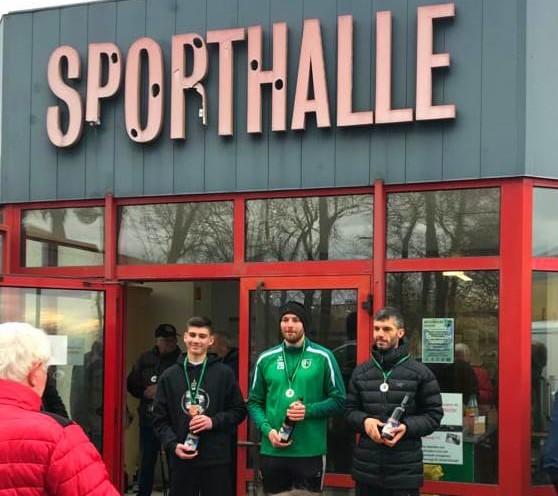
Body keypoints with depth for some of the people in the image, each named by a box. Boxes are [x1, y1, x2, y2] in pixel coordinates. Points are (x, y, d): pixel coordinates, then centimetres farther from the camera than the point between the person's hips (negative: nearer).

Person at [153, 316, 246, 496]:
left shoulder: (224, 373, 4)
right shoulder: (169, 376, 8)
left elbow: (239, 411, 6)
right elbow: (160, 419, 6)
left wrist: (214, 421, -11)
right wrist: (173, 445, -10)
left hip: (217, 460, -1)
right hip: (181, 460, 1)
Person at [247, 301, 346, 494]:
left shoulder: (323, 357, -1)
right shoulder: (266, 359, 7)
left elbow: (339, 401, 0)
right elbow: (254, 402, 9)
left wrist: (308, 411, -15)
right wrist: (267, 429, -8)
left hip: (310, 452, -2)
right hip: (272, 452, 3)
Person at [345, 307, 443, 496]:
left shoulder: (420, 373, 0)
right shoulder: (360, 372, 11)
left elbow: (434, 415, 0)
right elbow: (350, 410, 13)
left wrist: (407, 427, -16)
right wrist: (364, 421, -9)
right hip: (366, 467, 3)